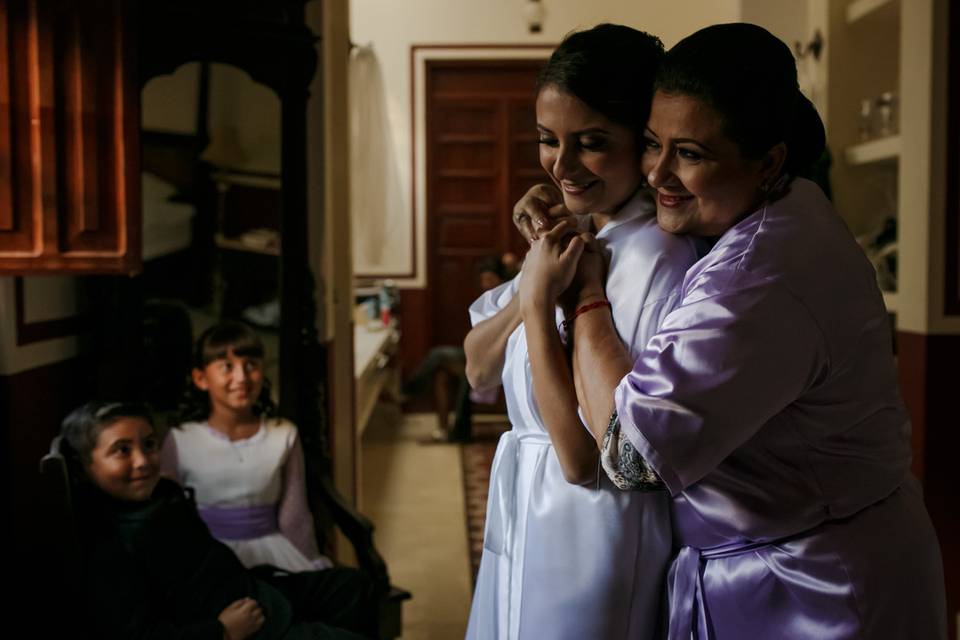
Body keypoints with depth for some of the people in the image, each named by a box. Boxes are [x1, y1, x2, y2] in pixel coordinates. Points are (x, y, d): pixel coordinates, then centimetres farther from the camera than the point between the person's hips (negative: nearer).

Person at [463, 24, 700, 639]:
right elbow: (479, 370, 3)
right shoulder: (569, 233, 3)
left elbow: (584, 457, -22)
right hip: (520, 519, 8)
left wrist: (539, 305, -23)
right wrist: (532, 281, -12)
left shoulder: (664, 260, -22)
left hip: (591, 538, -7)